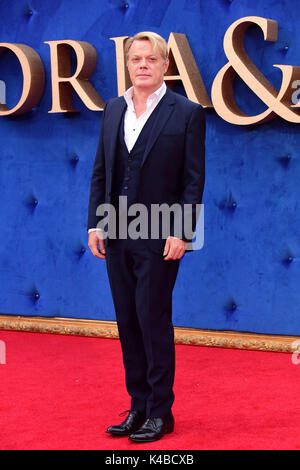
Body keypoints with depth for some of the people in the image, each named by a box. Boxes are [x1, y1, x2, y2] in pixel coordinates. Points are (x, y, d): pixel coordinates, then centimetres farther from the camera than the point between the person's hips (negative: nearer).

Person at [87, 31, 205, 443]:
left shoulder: (187, 113, -5)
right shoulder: (113, 110, 11)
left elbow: (194, 179, -7)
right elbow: (101, 171, 12)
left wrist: (180, 232, -14)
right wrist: (95, 223, 5)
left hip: (159, 237, -5)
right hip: (117, 236, 6)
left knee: (153, 320, -3)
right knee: (128, 323, 10)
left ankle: (160, 413, 8)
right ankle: (139, 406, 20)